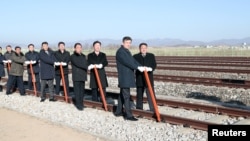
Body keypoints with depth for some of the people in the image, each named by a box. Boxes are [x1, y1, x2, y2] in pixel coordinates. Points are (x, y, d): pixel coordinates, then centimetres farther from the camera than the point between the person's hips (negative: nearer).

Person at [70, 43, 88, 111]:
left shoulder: (83, 56, 16)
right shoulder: (72, 56, -1)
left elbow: (86, 64, 11)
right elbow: (77, 64, -13)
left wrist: (85, 72, -7)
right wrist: (85, 67, -6)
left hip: (83, 76, 5)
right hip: (76, 76, -5)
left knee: (82, 91, 7)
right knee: (77, 91, -5)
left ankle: (81, 103, 15)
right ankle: (78, 105, -2)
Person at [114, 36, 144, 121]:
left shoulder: (127, 51, 18)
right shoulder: (120, 52, -12)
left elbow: (133, 61, 11)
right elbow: (127, 62, -21)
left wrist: (140, 66, -4)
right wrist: (138, 67, -23)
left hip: (128, 77, 10)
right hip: (124, 77, -10)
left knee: (122, 95, 16)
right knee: (126, 96, -10)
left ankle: (118, 112, 26)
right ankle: (128, 115, -9)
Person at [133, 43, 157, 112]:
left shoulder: (151, 56, 10)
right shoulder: (135, 56, 6)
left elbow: (154, 65, 2)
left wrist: (149, 69, -19)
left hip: (149, 78, 0)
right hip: (139, 78, 0)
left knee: (151, 94, -6)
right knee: (139, 94, 8)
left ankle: (153, 109, -4)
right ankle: (139, 108, 18)